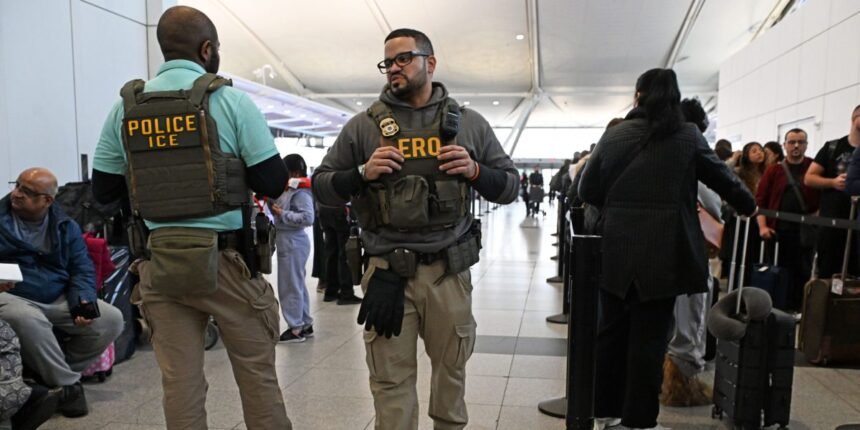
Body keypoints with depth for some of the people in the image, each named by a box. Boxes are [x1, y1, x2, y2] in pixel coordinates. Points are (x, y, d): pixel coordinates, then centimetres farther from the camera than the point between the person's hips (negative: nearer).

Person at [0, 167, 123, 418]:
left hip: (59, 301, 3)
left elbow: (82, 270, 5)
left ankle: (55, 371, 0)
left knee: (111, 320, -15)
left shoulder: (66, 227, 9)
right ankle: (66, 383, -17)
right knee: (28, 320, -38)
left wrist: (83, 302, -15)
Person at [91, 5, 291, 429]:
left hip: (160, 260, 4)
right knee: (257, 373, 10)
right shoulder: (230, 100, -7)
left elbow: (103, 189, 11)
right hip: (225, 259, -3)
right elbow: (273, 182, -8)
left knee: (178, 381, 10)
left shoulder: (125, 107, 4)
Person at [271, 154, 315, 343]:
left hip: (293, 242, -10)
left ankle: (296, 329, 7)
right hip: (287, 241, 10)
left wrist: (283, 214, -21)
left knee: (290, 286, -2)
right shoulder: (289, 190, 11)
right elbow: (279, 209, 18)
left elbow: (307, 218, -26)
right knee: (298, 285, 15)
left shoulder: (301, 192, -17)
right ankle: (306, 324, 24)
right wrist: (271, 200, 3)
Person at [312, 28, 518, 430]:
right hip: (387, 270, -1)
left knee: (451, 366, 15)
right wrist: (362, 174, -11)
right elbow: (321, 186, 8)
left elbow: (510, 186, 11)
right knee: (391, 378, 6)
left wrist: (474, 171, -9)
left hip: (449, 268, 1)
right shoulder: (363, 125, 5)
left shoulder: (469, 122, 7)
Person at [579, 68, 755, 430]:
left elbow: (587, 190, 5)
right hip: (663, 251, -2)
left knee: (611, 329, 13)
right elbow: (722, 177, 13)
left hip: (615, 248, 2)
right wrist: (750, 207, 31)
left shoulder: (614, 134, 4)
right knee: (649, 336, 5)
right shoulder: (688, 136, 2)